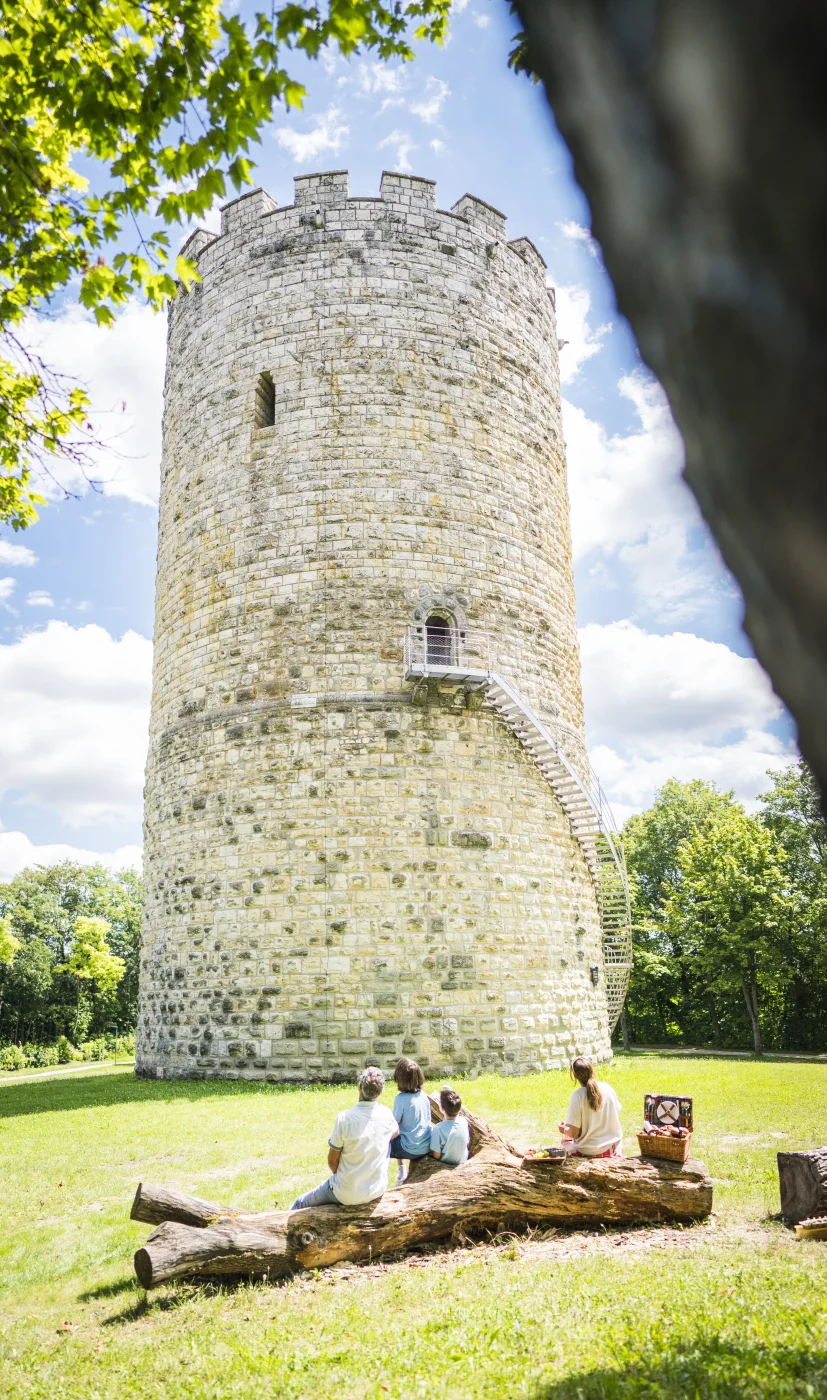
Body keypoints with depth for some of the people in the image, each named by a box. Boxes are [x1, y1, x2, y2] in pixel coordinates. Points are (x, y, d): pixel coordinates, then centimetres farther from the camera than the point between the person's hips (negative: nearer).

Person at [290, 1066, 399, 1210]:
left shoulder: (345, 1118, -23)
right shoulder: (386, 1114, -10)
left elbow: (332, 1161, -11)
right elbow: (395, 1133, 14)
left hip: (348, 1195, -4)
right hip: (378, 1191, 5)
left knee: (299, 1205, 17)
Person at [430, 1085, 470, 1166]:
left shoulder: (438, 1128, -33)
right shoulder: (464, 1122, -20)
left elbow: (437, 1155, -25)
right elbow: (466, 1143, -2)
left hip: (446, 1162, -4)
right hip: (463, 1160, 4)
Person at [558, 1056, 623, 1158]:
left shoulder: (578, 1095, -19)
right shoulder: (608, 1088, -7)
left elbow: (574, 1133, -16)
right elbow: (617, 1113, 8)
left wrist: (563, 1129, 6)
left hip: (588, 1152, -4)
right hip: (613, 1149, 4)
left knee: (566, 1137, 24)